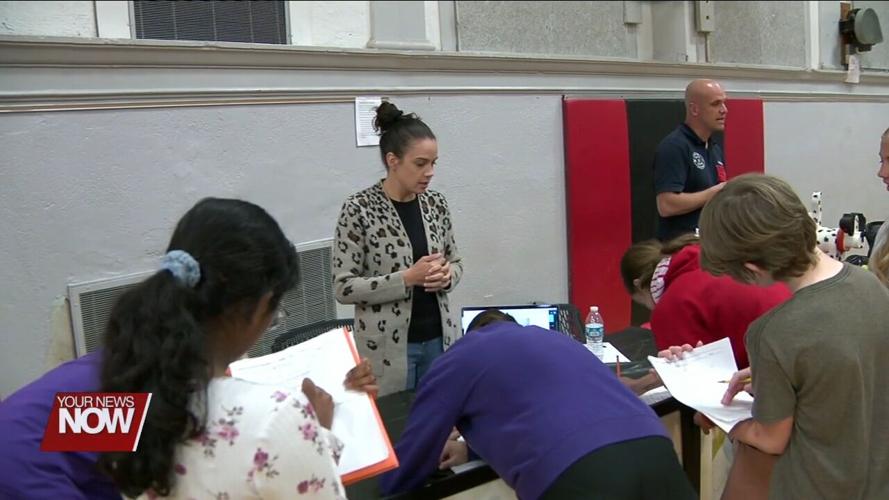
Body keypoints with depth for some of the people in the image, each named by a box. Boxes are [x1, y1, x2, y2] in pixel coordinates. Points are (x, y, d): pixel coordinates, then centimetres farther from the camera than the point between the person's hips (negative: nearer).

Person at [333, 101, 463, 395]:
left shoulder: (435, 203, 3)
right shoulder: (359, 209, -12)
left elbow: (456, 262, 14)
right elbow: (344, 287, -13)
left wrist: (446, 276, -9)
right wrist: (407, 278, -21)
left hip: (438, 339, 5)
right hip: (387, 348, -4)